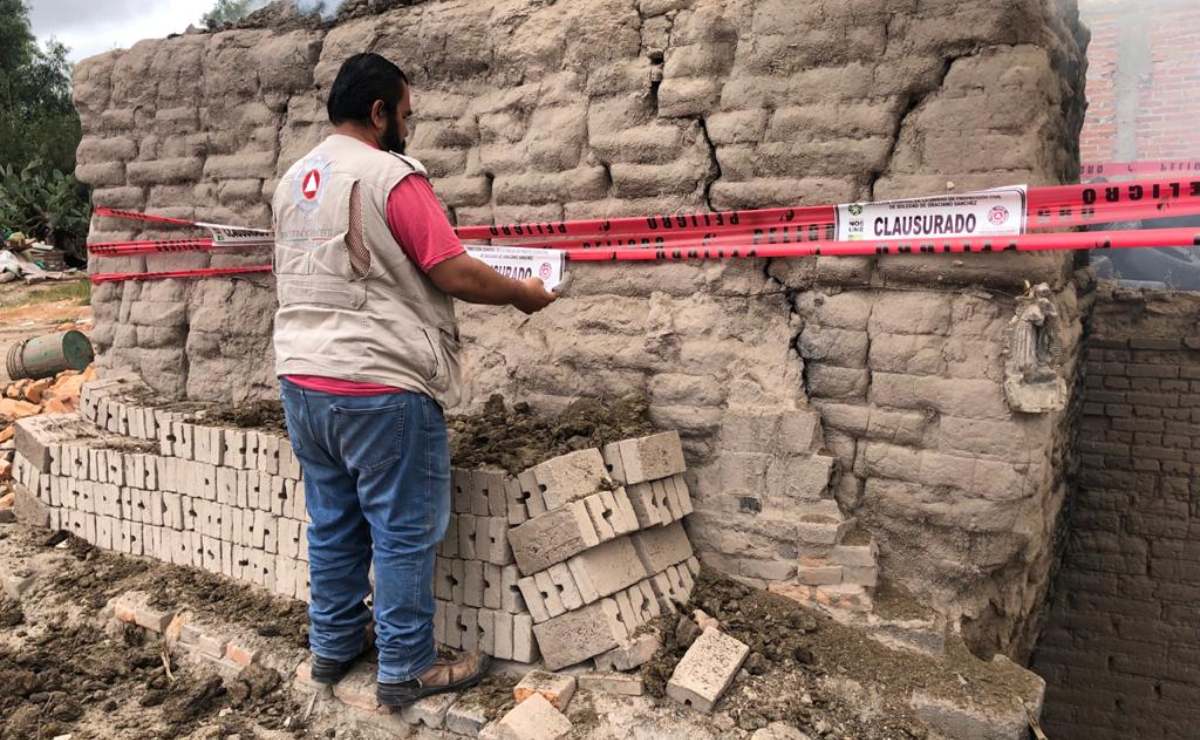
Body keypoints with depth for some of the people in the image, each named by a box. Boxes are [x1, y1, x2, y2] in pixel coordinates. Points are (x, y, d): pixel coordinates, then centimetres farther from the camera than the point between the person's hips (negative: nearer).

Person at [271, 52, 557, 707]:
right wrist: (524, 294, -1)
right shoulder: (392, 176, -13)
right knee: (403, 532, 4)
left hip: (303, 381, 8)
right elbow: (456, 274, -16)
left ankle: (333, 646, 31)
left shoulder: (292, 181, 12)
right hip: (378, 388, -8)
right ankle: (406, 669, 15)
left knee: (332, 523, 18)